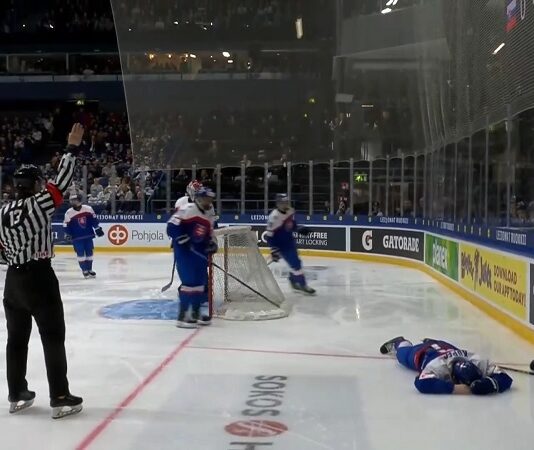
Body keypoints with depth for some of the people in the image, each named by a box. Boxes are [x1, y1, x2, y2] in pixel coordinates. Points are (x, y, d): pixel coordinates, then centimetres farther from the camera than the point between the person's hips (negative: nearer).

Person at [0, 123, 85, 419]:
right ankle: (60, 399, 1)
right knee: (53, 338, -1)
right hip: (39, 278, -7)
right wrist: (72, 148, -4)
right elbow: (62, 182, -11)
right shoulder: (39, 203, -11)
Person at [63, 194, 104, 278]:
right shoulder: (69, 213, -8)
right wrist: (69, 235, -6)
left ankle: (89, 269, 22)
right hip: (77, 238, -2)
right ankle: (84, 270, 7)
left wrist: (97, 229, 4)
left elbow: (94, 219, 6)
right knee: (80, 253, -4)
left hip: (88, 235, 3)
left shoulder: (88, 209, -3)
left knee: (89, 252, 9)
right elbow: (66, 226, -3)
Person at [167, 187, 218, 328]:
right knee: (190, 281, -15)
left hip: (199, 251, 9)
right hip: (183, 250, -9)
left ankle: (196, 312, 25)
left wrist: (212, 244, 4)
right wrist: (185, 240, -24)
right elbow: (171, 227, -21)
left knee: (202, 281, 11)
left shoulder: (210, 214, 11)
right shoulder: (188, 210, -15)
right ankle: (182, 316, -9)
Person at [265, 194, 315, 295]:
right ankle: (302, 285, 3)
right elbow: (269, 236, -24)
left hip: (290, 241, 8)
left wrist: (299, 229, 5)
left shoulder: (290, 211, -5)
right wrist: (274, 249, -26)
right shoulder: (274, 217, -28)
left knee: (295, 261, 19)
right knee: (295, 263, -10)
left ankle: (294, 282, 37)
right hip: (280, 244, -8)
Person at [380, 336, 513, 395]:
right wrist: (455, 388, -69)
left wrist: (490, 383, -65)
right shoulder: (438, 366, -54)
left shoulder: (477, 363, -45)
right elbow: (422, 383, -67)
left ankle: (429, 342, 70)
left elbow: (505, 379, -44)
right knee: (405, 356, 35)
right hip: (422, 353, -2)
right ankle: (400, 344, 67)